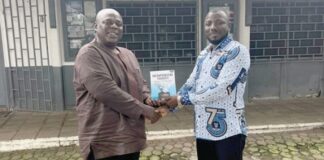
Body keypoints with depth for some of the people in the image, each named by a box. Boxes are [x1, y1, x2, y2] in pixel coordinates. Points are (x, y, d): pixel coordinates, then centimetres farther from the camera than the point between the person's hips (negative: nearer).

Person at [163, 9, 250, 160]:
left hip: (228, 131, -6)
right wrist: (168, 104, -1)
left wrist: (182, 99, -17)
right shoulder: (203, 54, 11)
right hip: (203, 129, 7)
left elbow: (221, 89, -22)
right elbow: (190, 84, 14)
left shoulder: (237, 51, -12)